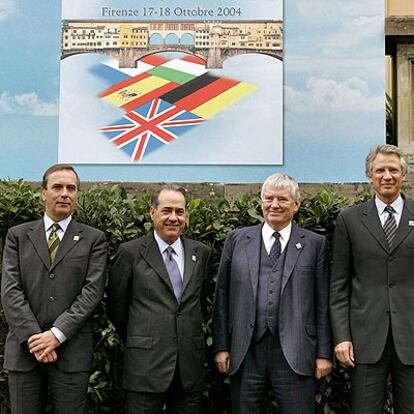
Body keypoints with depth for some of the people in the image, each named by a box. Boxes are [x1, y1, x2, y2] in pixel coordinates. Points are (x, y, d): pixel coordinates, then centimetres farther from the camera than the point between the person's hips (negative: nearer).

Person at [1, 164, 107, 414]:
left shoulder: (93, 239, 5)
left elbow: (93, 291, -4)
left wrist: (57, 334, -13)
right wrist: (33, 337, -11)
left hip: (72, 351, -1)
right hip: (24, 348, 1)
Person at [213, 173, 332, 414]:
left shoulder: (315, 244, 5)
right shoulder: (237, 240, 8)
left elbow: (323, 303, 4)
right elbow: (222, 297, 8)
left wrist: (324, 354, 1)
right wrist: (222, 347, 3)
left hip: (294, 356, -1)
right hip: (245, 355, 2)